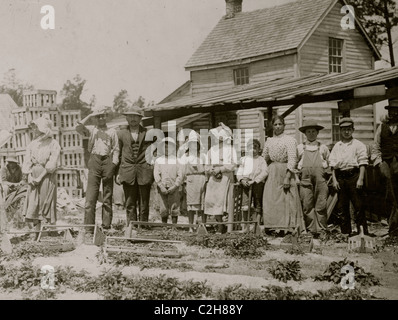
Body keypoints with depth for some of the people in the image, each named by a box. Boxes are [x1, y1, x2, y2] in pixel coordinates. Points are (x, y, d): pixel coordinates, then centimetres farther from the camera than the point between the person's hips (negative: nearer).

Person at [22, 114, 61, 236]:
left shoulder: (53, 144, -3)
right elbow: (26, 163, 8)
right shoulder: (32, 144, 11)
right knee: (33, 206, -1)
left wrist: (40, 177, -14)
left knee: (46, 205, -4)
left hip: (47, 176, -4)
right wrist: (29, 176, -6)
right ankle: (37, 233, 2)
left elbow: (52, 164, -10)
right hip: (33, 178, 4)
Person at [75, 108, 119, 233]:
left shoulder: (112, 131, 16)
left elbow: (116, 149, 10)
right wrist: (89, 116, -1)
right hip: (94, 161, -1)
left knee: (107, 196, 3)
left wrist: (113, 165, -1)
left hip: (108, 161, 1)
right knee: (91, 196, -9)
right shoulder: (91, 130, 15)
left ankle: (106, 225, 7)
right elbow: (78, 127, -5)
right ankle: (89, 227, -9)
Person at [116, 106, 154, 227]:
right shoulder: (121, 133, 12)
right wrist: (117, 173, 3)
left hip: (144, 172, 0)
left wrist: (154, 170, 3)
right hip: (128, 171, 0)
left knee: (144, 204, 1)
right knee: (130, 204, -1)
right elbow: (117, 155, 11)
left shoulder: (148, 133, 10)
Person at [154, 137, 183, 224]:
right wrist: (161, 187, -7)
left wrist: (174, 186, -8)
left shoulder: (176, 160, 6)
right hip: (162, 188, 1)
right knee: (163, 209, 1)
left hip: (173, 188, -1)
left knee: (174, 208, -2)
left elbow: (180, 175, 2)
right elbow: (156, 175, 3)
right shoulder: (158, 160, 9)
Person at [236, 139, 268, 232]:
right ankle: (245, 226, 4)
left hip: (258, 184, -1)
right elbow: (239, 172, 13)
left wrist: (254, 181, -16)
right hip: (246, 184, 2)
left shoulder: (261, 160, 4)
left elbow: (264, 172, -8)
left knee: (258, 207, 4)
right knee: (245, 207, -8)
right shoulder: (244, 159, 14)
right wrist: (242, 180, -8)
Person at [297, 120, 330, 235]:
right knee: (307, 205, -5)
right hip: (305, 179, 0)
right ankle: (311, 230, -2)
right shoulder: (299, 148, 13)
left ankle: (321, 229, -1)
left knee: (321, 205, -5)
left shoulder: (323, 147, 15)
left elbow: (330, 164, 19)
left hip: (320, 178, 0)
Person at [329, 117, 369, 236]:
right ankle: (346, 232, 13)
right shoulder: (336, 146, 13)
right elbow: (332, 164, 12)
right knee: (341, 206, 5)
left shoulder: (358, 145, 2)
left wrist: (360, 179, -10)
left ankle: (363, 231, 2)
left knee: (358, 205, -4)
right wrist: (334, 180, 3)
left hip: (353, 176, -4)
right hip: (340, 177, 4)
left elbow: (362, 163, -3)